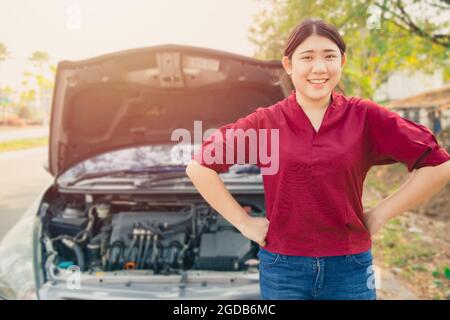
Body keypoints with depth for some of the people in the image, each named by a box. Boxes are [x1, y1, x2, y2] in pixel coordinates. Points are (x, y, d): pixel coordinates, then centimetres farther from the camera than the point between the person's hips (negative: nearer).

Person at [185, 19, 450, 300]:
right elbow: (199, 166, 1)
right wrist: (244, 222, -1)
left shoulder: (365, 116, -4)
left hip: (350, 267, 1)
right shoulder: (265, 122, -4)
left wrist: (381, 214, -2)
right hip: (282, 267, 0)